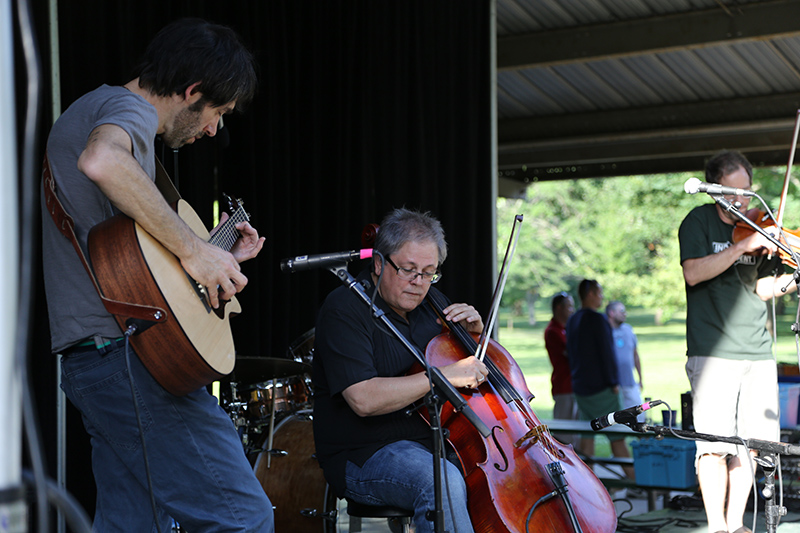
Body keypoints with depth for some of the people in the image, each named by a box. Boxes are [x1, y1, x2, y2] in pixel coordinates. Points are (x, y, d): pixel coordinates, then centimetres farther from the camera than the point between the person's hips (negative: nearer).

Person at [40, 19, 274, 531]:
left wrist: (220, 259, 25)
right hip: (124, 351, -10)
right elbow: (101, 160, -33)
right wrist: (194, 248, -26)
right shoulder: (130, 109, -6)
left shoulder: (87, 108, 25)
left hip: (88, 356, 10)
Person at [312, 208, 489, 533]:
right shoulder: (345, 308, -11)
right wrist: (445, 375, -24)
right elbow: (364, 400, -23)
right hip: (364, 457, -8)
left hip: (434, 439, 8)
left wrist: (474, 331, 4)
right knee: (444, 482, -35)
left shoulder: (427, 303, 13)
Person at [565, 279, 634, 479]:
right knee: (617, 437, -5)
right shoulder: (597, 319, -13)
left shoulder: (572, 321, 13)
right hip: (601, 387, -8)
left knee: (587, 434, 8)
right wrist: (614, 382, -10)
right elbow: (606, 352, -15)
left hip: (580, 387, 8)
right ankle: (634, 479, -2)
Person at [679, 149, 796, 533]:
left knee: (748, 442, 3)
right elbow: (693, 273, -15)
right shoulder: (699, 221, 1)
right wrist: (743, 246, -18)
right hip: (713, 353, -4)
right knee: (715, 444, -8)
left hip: (758, 353, 4)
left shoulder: (759, 225, 12)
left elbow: (764, 288, 7)